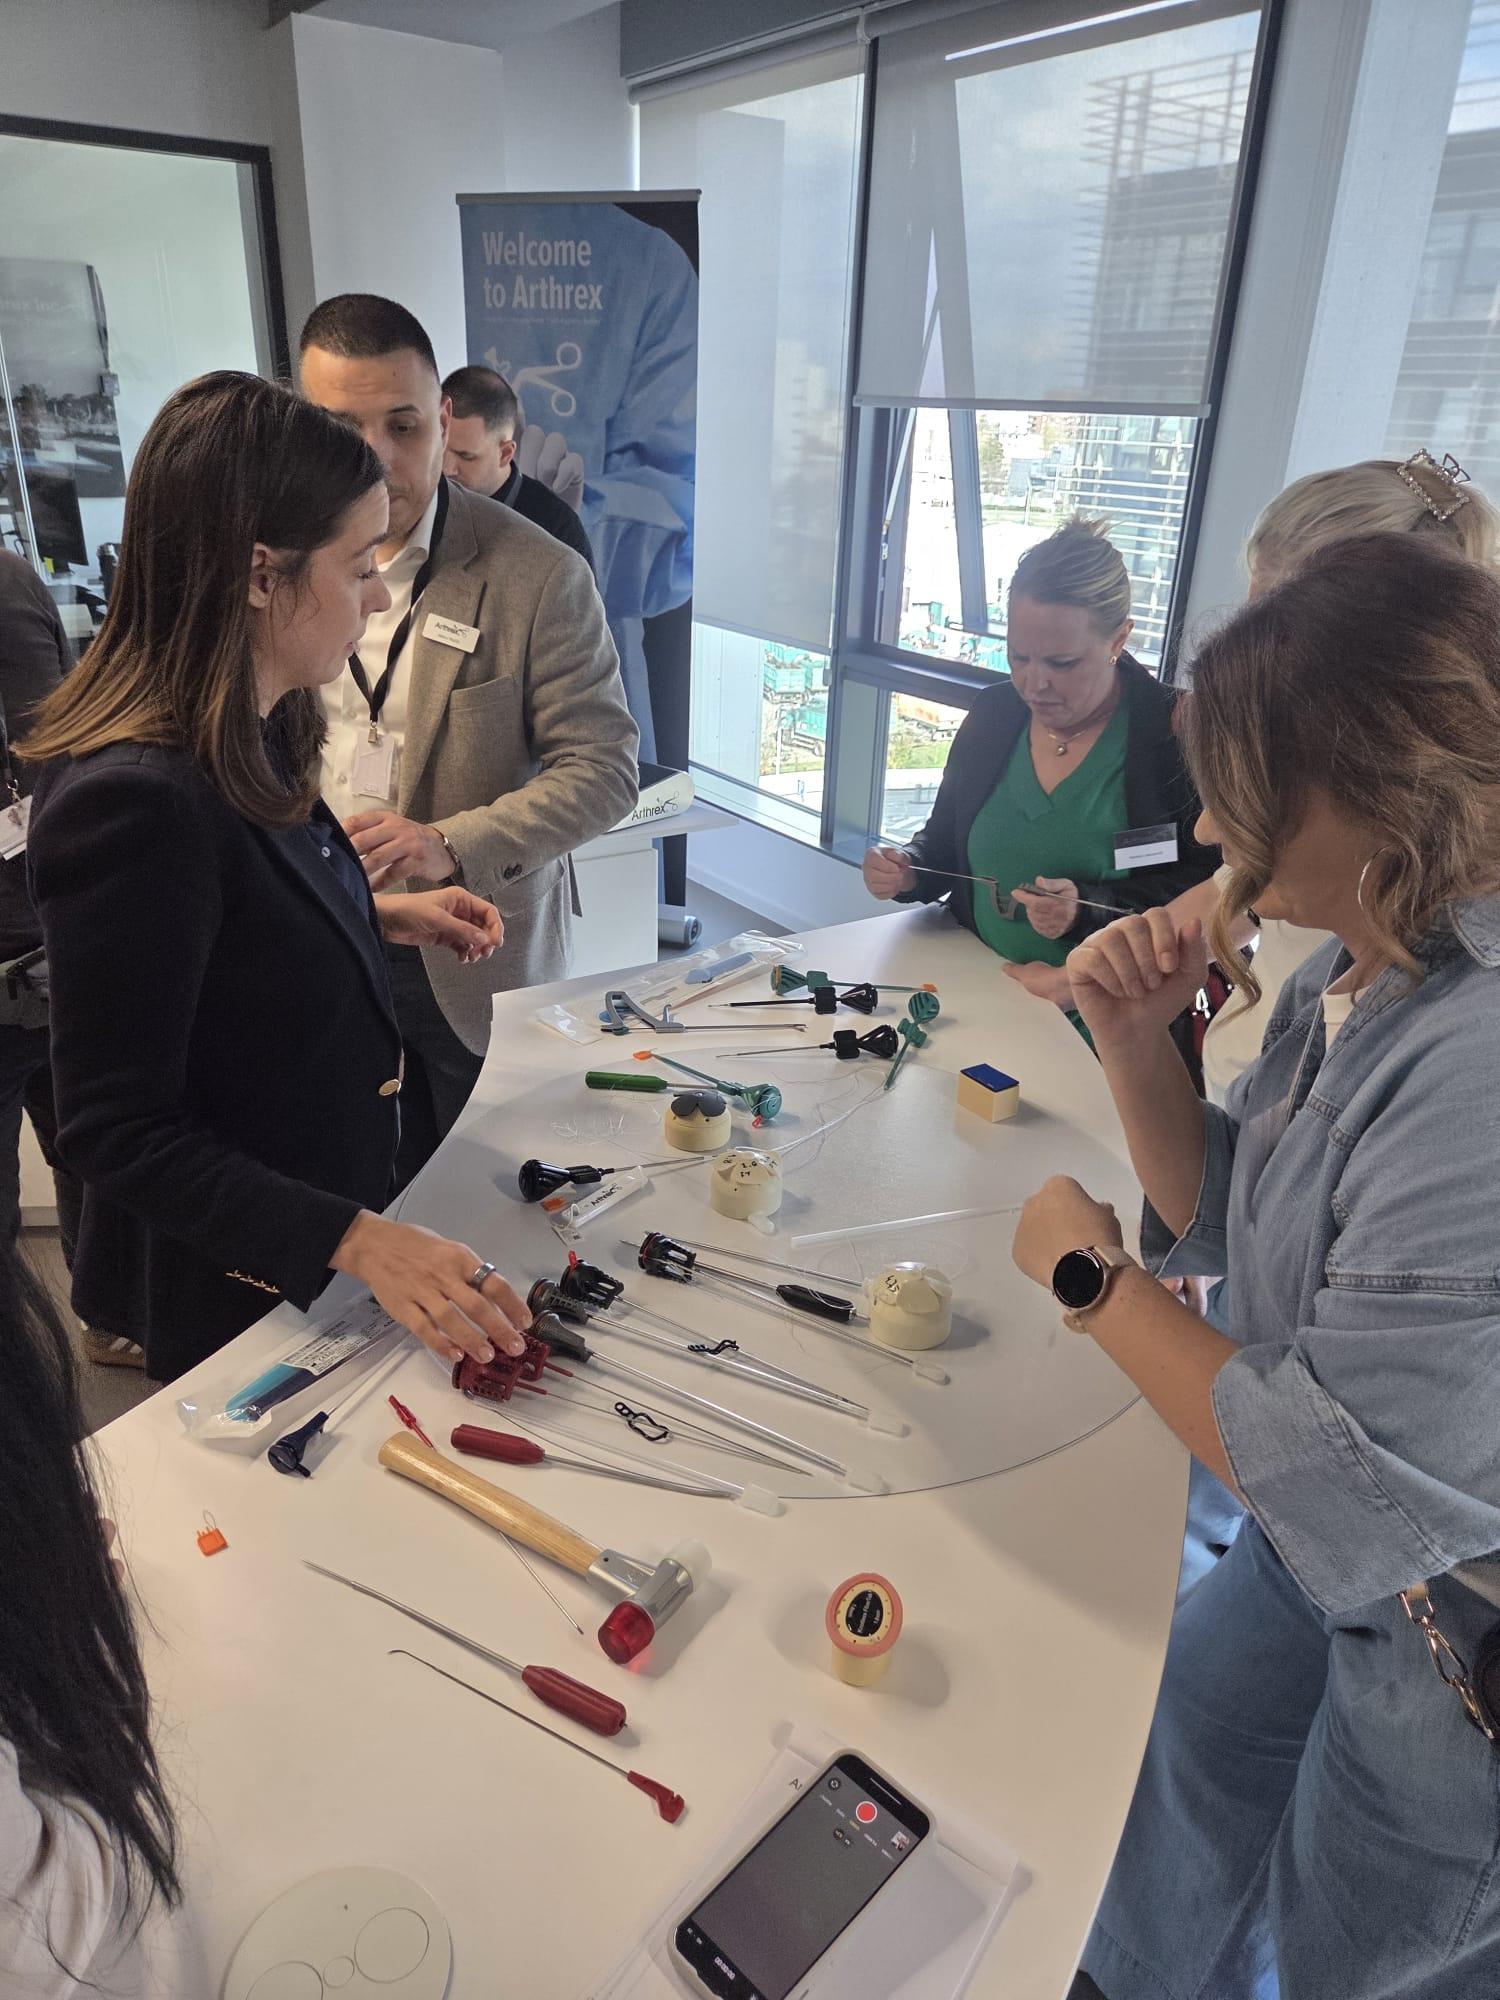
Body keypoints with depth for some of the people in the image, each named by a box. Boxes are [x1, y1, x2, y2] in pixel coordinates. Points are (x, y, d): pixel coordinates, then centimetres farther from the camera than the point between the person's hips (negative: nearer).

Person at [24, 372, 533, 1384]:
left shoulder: (250, 741, -3)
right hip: (238, 1292, -8)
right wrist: (360, 1241, -33)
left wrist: (383, 914, 1)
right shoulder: (135, 802, -32)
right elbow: (118, 1131, -27)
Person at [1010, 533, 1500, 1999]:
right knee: (1196, 1733, 29)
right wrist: (1135, 1043, -14)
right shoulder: (1354, 972, -7)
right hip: (1346, 1551, 8)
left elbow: (1350, 1490, -31)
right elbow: (1227, 1217, 3)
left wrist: (1092, 1277, -18)